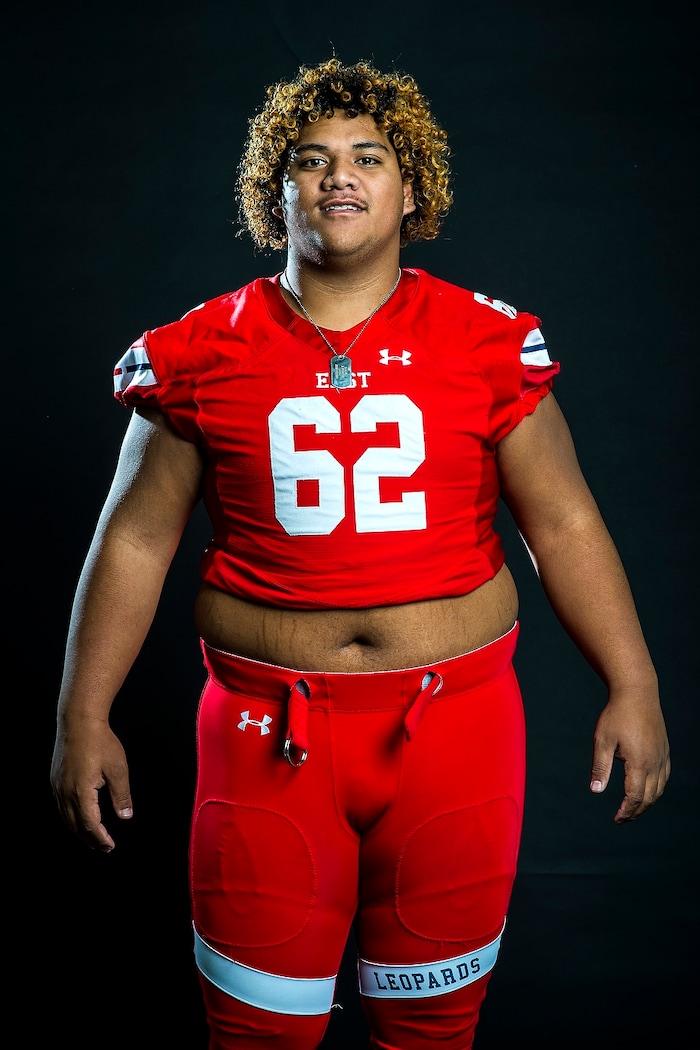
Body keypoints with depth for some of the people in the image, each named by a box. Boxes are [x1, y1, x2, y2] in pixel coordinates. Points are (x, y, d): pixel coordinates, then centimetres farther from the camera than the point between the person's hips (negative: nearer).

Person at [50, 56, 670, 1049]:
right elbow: (135, 539, 4)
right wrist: (84, 717, 2)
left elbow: (563, 524, 4)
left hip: (456, 720, 1)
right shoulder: (206, 352, 1)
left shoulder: (485, 342, 1)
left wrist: (632, 689, 0)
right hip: (268, 731, 0)